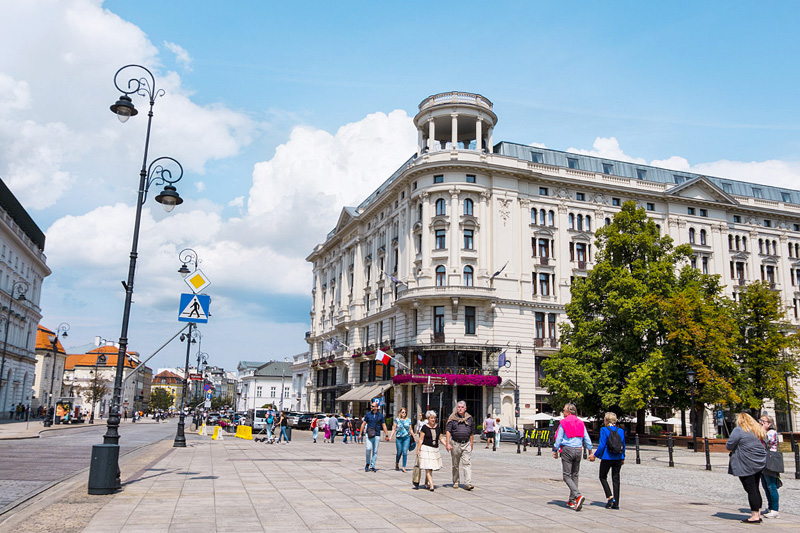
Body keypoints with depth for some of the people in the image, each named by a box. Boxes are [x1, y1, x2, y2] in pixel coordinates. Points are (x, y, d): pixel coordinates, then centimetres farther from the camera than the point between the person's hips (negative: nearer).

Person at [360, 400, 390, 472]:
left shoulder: (380, 415, 4)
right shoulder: (368, 414, 3)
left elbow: (384, 425, 9)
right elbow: (363, 424, 9)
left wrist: (387, 435, 5)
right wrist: (361, 434, 5)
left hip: (377, 435, 1)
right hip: (369, 435, -1)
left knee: (375, 451, 3)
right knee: (369, 448, -16)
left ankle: (372, 466, 12)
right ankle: (367, 463, 5)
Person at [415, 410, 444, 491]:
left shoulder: (437, 427, 9)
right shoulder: (424, 427, -6)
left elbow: (440, 438, 15)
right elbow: (420, 439, -5)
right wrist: (418, 450, -8)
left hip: (435, 449, 5)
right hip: (426, 448, -5)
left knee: (431, 468, 10)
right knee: (428, 468, -10)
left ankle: (426, 483, 27)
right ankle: (431, 485, -13)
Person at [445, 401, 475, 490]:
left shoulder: (470, 418, 7)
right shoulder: (452, 418, -1)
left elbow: (472, 433, 15)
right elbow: (448, 431, -6)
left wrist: (471, 444, 15)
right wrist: (447, 444, -15)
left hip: (466, 443, 1)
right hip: (455, 443, -1)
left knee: (467, 463, -9)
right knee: (455, 464, 9)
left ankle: (468, 484, -13)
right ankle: (456, 482, 23)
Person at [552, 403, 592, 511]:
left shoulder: (563, 423, -4)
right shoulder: (580, 423, 10)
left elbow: (558, 438, -5)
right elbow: (587, 439, 11)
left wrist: (555, 451, 4)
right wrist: (590, 452, 17)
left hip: (567, 449, -5)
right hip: (578, 450, 5)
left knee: (566, 476, -3)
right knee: (574, 475, 13)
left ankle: (578, 495, -23)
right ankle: (572, 501, 15)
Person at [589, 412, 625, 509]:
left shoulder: (604, 430, -10)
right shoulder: (621, 431, 4)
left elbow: (602, 445, -14)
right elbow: (623, 446, 9)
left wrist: (595, 455, -4)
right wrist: (623, 458, 21)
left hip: (607, 457, -4)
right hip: (618, 458, 4)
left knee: (603, 477, 13)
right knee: (616, 479, 9)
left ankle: (610, 496, -4)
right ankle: (616, 503, 8)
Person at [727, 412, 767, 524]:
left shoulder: (738, 430, -12)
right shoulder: (759, 429, 11)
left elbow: (729, 446, -12)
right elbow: (763, 444, 23)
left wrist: (737, 445, 10)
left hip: (746, 465, -7)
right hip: (759, 463, 8)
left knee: (751, 490, -3)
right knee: (755, 489, 14)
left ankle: (755, 516, -1)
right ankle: (758, 514, 19)